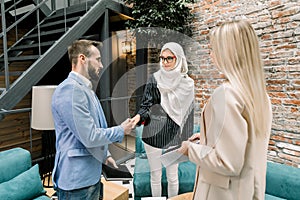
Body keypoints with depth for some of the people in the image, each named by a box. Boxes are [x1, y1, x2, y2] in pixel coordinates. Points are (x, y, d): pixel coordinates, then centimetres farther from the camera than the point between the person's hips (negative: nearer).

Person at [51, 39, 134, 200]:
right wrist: (121, 130, -11)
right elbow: (89, 137, -25)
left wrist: (105, 155, 14)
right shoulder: (70, 90, -22)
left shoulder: (86, 88, 12)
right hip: (76, 180, -9)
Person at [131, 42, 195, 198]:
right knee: (155, 176, 13)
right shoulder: (154, 80, -4)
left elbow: (188, 112, 5)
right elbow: (146, 105, -3)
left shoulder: (186, 84, -1)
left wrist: (187, 138, 7)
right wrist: (139, 116, -24)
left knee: (172, 177, 13)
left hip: (173, 136, 1)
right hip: (153, 134, 0)